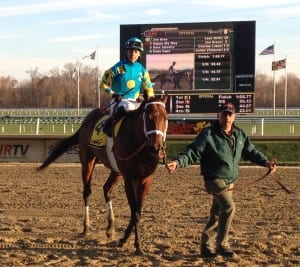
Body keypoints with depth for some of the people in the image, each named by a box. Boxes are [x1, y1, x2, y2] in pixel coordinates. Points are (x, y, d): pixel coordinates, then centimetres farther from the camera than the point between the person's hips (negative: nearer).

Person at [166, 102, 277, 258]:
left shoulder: (240, 135, 8)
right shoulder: (208, 134, -11)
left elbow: (251, 151, 17)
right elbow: (192, 152, -16)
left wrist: (266, 162, 5)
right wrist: (178, 162, -31)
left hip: (230, 181, 7)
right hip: (215, 180, -7)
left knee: (217, 214, 13)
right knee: (229, 207, -23)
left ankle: (206, 246, 25)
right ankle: (222, 245, -11)